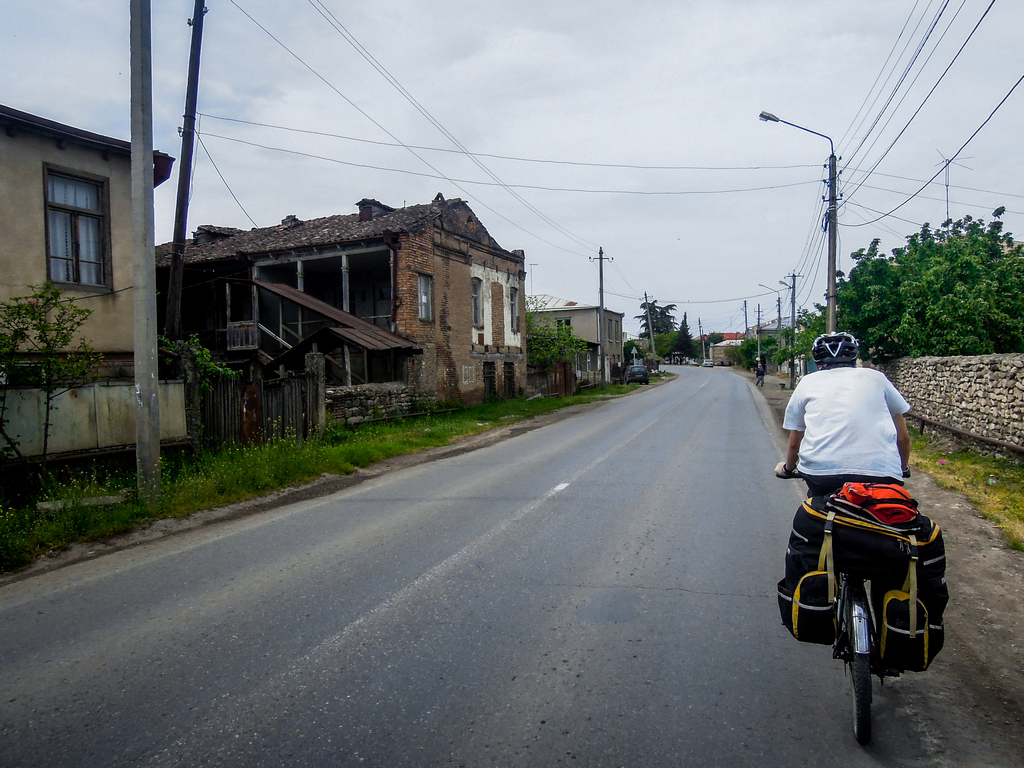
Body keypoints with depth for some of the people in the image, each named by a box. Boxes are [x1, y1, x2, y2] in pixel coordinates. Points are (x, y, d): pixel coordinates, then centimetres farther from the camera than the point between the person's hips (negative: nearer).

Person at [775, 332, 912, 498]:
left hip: (820, 470, 0)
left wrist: (788, 468, 43)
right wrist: (903, 469, 42)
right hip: (881, 475, 0)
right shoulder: (875, 377, 19)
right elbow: (903, 437, 23)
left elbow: (794, 442, 23)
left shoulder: (808, 382, 19)